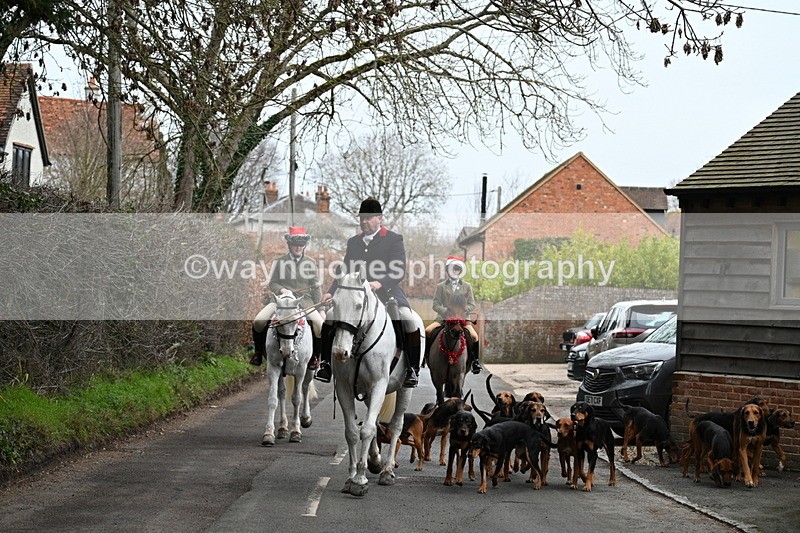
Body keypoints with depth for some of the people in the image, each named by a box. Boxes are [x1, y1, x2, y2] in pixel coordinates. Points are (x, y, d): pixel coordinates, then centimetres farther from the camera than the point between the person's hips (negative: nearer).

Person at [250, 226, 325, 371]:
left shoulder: (311, 263, 8)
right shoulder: (279, 262, 5)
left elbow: (316, 287, 10)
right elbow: (272, 283, 7)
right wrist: (281, 290, -15)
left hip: (304, 300, 0)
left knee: (321, 324, -25)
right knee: (258, 322, -21)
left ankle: (315, 356, -2)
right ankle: (259, 352, 6)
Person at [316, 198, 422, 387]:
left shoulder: (394, 239, -1)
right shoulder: (353, 242, 16)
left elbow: (399, 272, -12)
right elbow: (345, 272, 16)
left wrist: (380, 283, -30)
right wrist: (331, 292, 0)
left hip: (388, 294, -5)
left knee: (407, 318, -29)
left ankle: (412, 369, -18)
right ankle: (326, 364, 2)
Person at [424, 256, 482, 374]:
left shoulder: (467, 286, 13)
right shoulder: (441, 287, 10)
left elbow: (472, 304, 8)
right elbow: (436, 304, 3)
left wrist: (463, 310, -12)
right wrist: (446, 311, -15)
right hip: (444, 318, 0)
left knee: (474, 336, -24)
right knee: (427, 331, -21)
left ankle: (474, 360, -4)